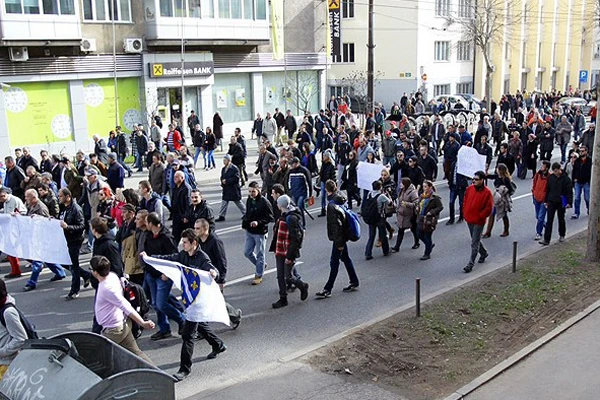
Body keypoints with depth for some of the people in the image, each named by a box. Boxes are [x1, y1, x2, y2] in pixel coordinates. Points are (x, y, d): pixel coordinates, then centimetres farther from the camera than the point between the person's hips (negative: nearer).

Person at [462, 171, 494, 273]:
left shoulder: (487, 192, -16)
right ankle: (484, 253, 46)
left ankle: (471, 264, 1)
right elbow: (465, 201, 15)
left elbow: (489, 208, -15)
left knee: (474, 243, -3)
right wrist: (465, 212, 8)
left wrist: (480, 216, -14)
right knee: (475, 240, 22)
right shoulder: (470, 189, 1)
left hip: (479, 221, -7)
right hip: (469, 220, 7)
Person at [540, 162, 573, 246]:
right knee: (549, 221, -3)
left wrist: (569, 202, -14)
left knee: (561, 220, 14)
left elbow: (569, 191, -7)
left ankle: (562, 236, 34)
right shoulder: (550, 177, 2)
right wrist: (546, 201, 10)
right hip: (551, 202, 2)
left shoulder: (566, 179, -8)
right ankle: (546, 239, -6)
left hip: (561, 202, -2)